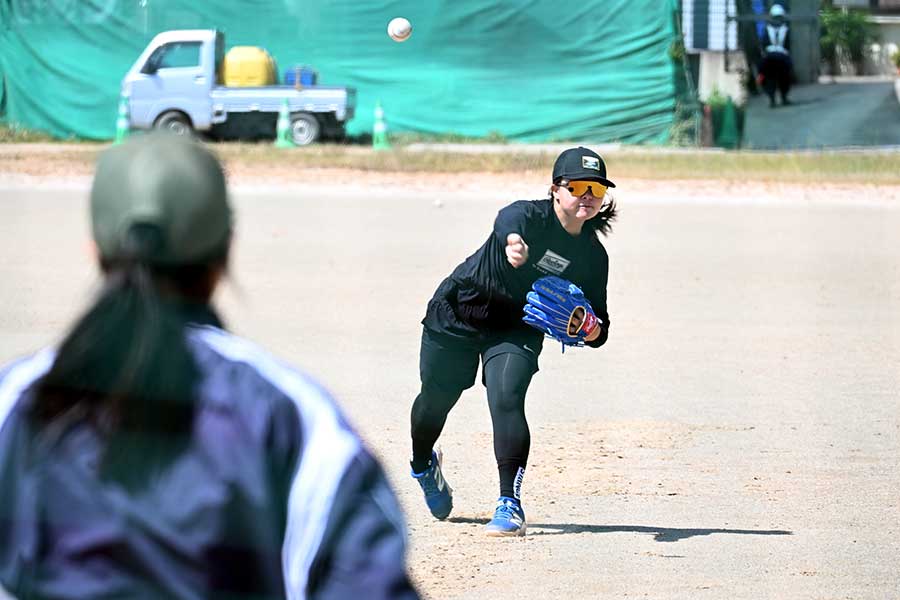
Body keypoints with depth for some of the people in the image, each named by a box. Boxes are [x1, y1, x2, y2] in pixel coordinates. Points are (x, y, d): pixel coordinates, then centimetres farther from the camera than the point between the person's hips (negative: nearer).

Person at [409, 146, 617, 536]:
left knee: (507, 400, -23)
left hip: (517, 332, 2)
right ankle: (423, 464, 46)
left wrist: (592, 329, -34)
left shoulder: (592, 256, -12)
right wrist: (513, 241, -77)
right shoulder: (531, 215, -25)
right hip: (456, 316, -2)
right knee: (435, 400, 12)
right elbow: (510, 220, -52)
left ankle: (510, 505, -21)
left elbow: (598, 331, -8)